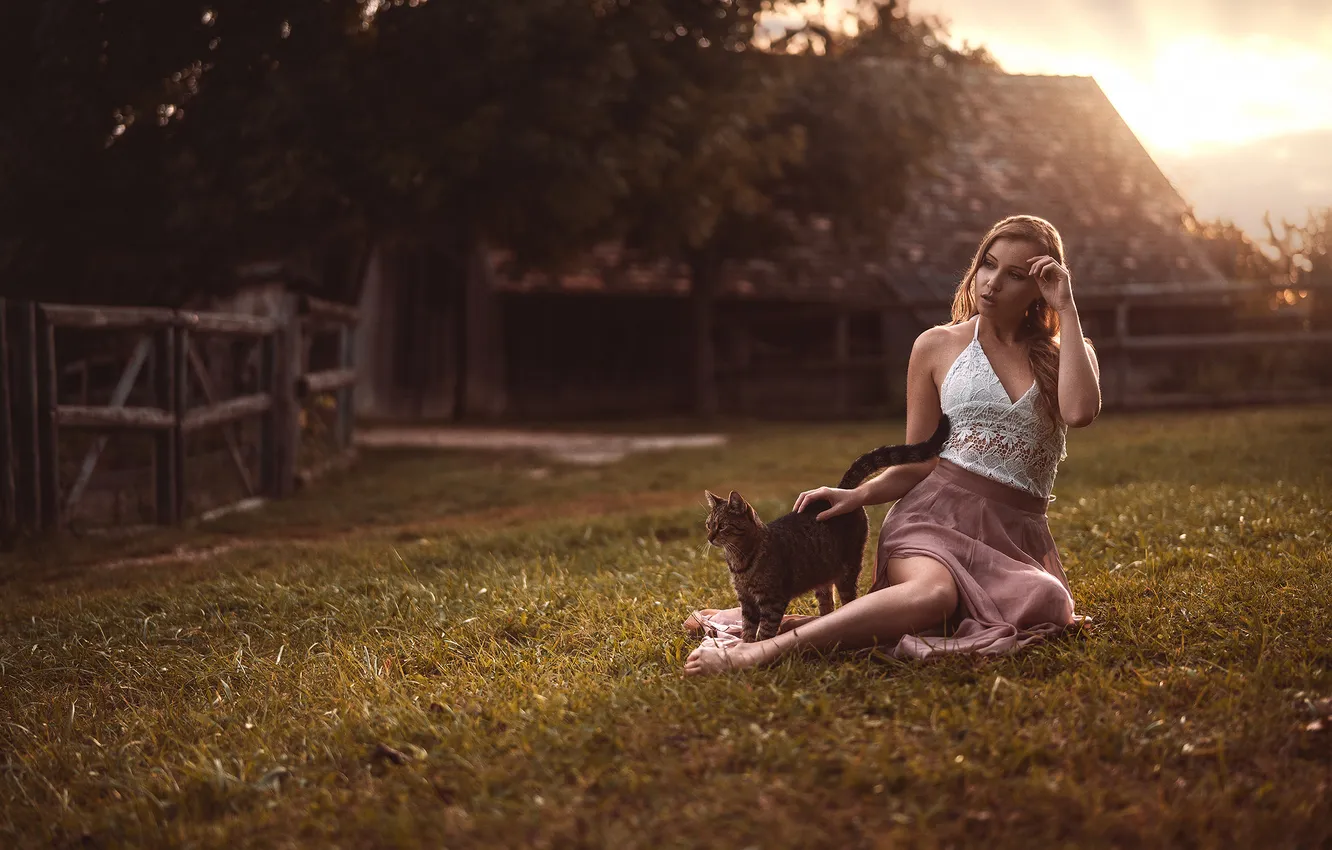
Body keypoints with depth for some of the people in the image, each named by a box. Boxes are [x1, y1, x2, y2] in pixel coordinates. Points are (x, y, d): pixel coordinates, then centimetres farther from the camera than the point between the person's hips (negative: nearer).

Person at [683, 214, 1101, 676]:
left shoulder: (1066, 353, 14)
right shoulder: (938, 347, 10)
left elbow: (1080, 411, -11)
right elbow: (918, 464, 11)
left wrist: (1066, 309, -6)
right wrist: (858, 494, -8)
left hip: (1017, 535, 2)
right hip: (937, 514, -2)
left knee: (1044, 608, -36)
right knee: (933, 592, -40)